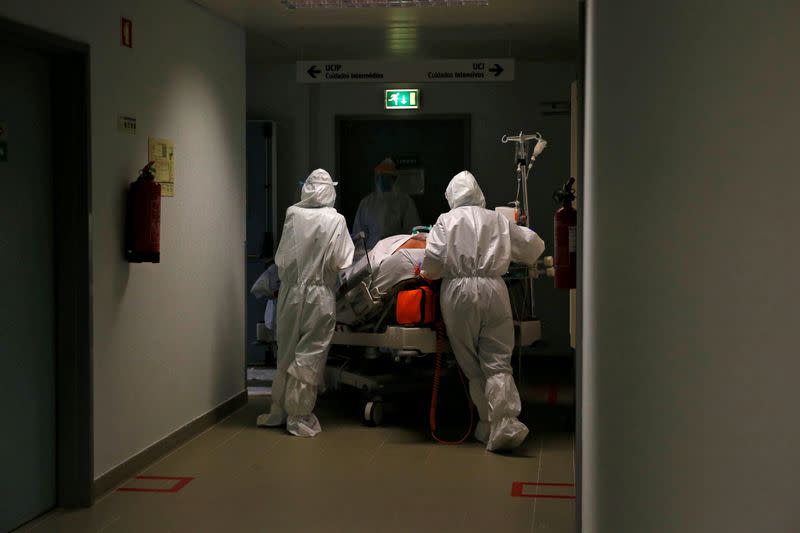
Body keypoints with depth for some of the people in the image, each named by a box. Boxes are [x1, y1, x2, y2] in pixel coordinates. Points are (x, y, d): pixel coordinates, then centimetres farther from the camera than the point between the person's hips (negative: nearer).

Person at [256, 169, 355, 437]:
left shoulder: (293, 215, -4)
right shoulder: (335, 220, -11)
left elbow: (282, 257, 1)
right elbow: (340, 262, -10)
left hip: (290, 293, 3)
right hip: (319, 295, -3)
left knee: (286, 353, 14)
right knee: (309, 356, 5)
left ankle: (278, 412, 24)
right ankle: (299, 417, 9)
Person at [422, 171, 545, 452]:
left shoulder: (446, 220, 6)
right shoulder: (498, 220, 14)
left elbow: (433, 260, -6)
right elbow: (534, 246, 21)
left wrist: (429, 273, 16)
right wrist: (510, 257, 39)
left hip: (458, 291, -1)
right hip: (493, 290, 1)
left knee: (471, 366, 8)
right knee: (498, 364, -1)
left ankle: (486, 427, 10)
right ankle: (503, 426, -15)